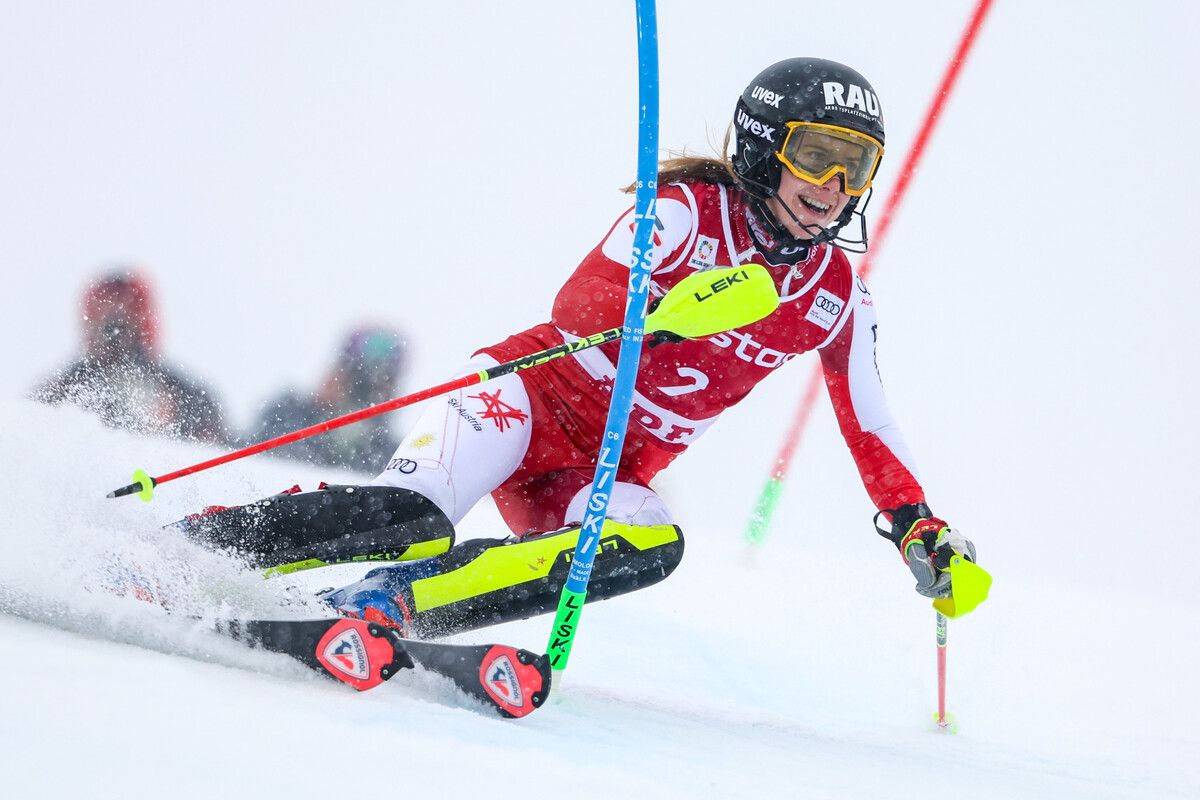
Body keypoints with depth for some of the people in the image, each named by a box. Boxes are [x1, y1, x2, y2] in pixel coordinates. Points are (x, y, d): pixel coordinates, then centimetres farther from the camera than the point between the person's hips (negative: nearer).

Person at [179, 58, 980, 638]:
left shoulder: (837, 294, 7)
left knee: (651, 545, -32)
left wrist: (921, 529, 4)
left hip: (614, 471, 5)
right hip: (539, 398, -4)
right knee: (409, 512, -32)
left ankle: (382, 605, -34)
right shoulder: (692, 207, -10)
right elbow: (577, 304, -25)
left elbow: (871, 428, 16)